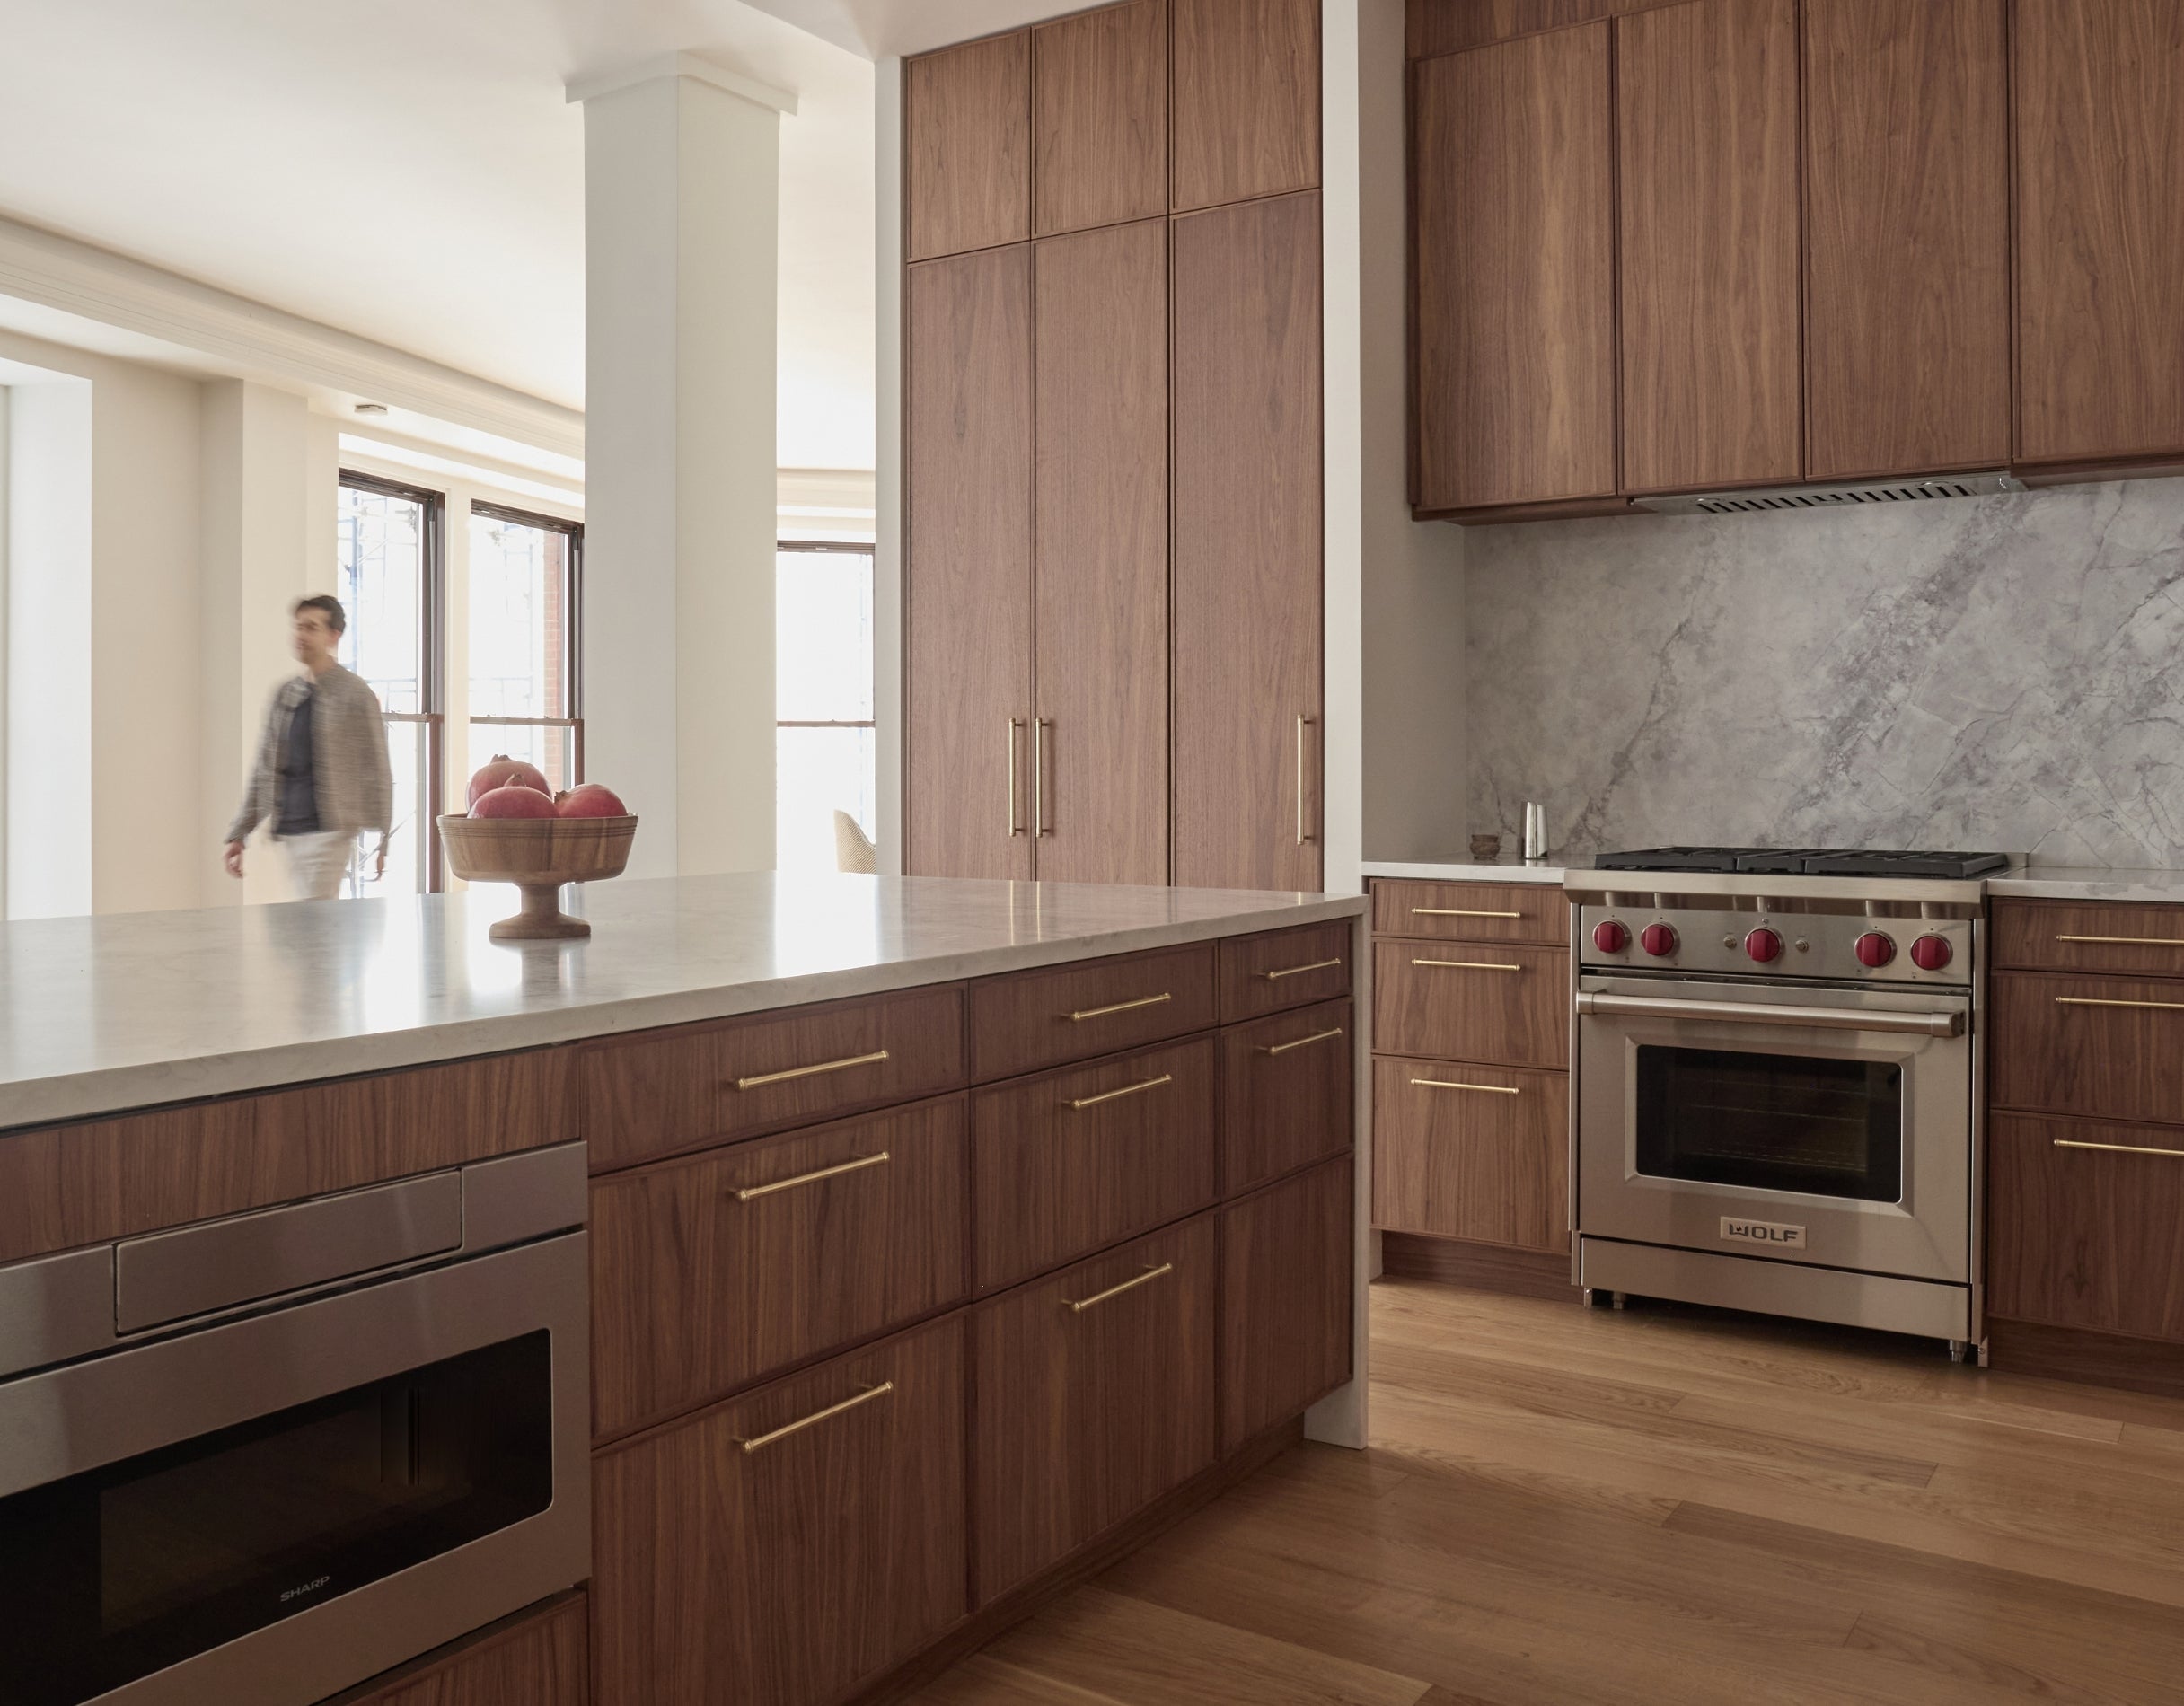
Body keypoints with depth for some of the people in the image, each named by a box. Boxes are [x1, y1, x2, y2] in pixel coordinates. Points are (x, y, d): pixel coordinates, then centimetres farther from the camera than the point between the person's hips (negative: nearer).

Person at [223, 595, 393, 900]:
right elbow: (263, 769, 15)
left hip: (328, 832, -6)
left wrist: (380, 842, -8)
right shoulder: (283, 694, 11)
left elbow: (376, 771, -6)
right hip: (288, 832, 6)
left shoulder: (355, 695, -6)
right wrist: (239, 833, 11)